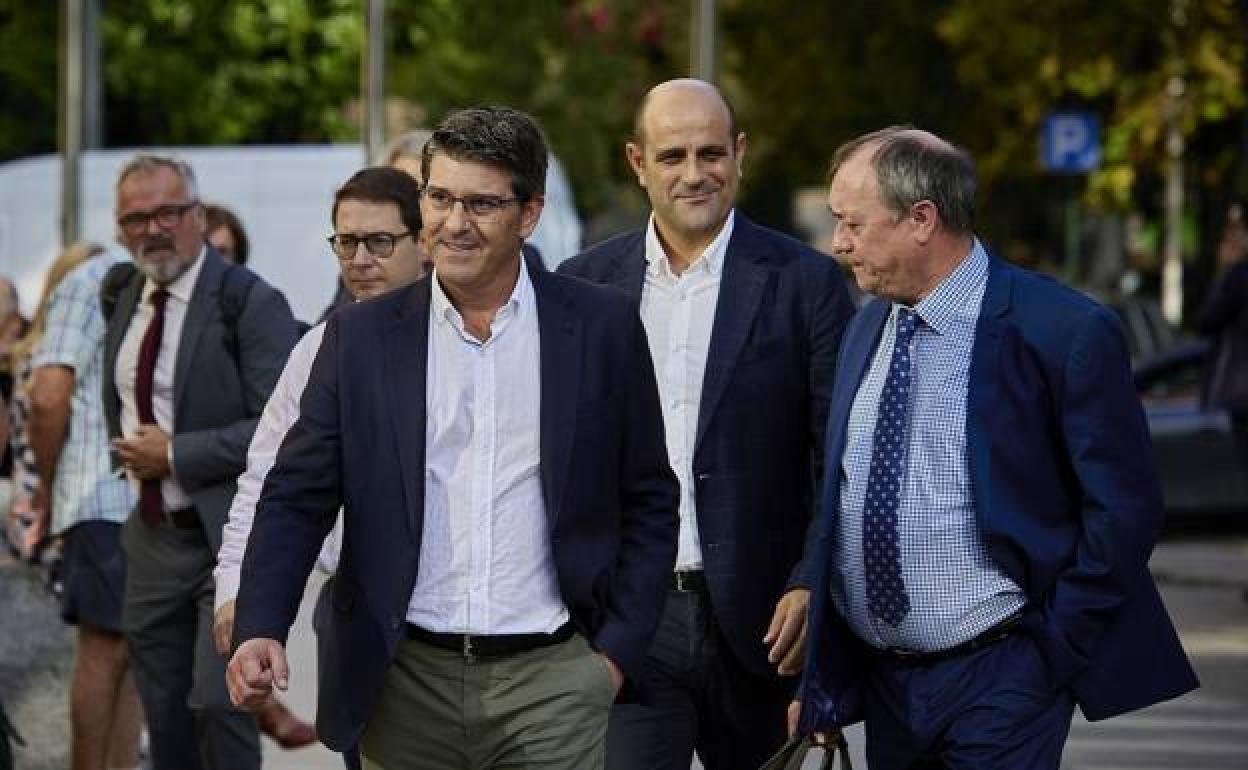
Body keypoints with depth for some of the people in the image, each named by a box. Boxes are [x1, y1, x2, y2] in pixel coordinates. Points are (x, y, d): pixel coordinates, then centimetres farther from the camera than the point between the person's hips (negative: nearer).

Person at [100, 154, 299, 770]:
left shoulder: (250, 302, -12)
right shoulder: (124, 298, 11)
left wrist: (175, 456, -18)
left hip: (229, 537, -7)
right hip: (152, 539, 7)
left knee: (217, 702, -16)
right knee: (165, 718, 11)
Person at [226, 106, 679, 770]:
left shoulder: (602, 328, 2)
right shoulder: (360, 336, 4)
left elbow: (649, 503, 7)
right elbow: (298, 497, 3)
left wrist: (618, 651, -1)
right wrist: (260, 630, -12)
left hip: (549, 682, -1)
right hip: (405, 683, 1)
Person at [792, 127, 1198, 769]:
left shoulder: (1064, 333, -13)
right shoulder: (866, 330, 10)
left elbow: (1124, 510, -10)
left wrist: (1052, 652, -10)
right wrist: (822, 679, 11)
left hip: (999, 686, -6)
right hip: (882, 685, 7)